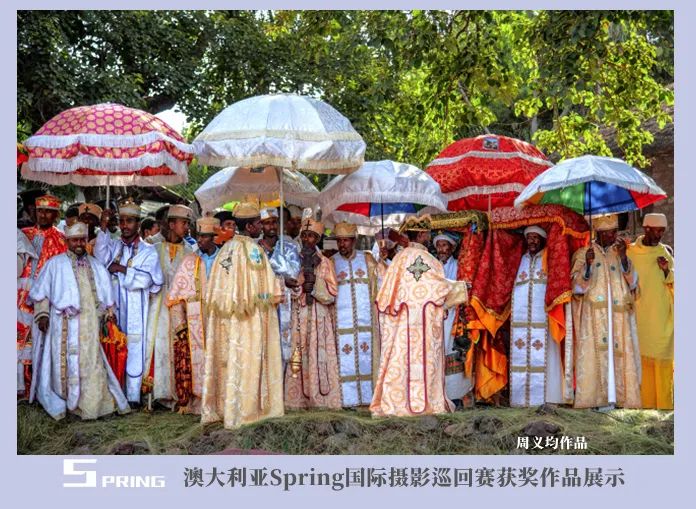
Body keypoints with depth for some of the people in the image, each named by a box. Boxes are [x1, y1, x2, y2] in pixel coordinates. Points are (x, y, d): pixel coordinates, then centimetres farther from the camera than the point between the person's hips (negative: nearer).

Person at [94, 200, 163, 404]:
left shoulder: (148, 251, 3)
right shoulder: (113, 245, 10)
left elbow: (146, 279, -10)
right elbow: (101, 257, -12)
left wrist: (123, 269, -14)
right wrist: (104, 227, -18)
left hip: (136, 312, -2)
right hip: (113, 309, 2)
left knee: (134, 353, -1)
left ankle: (133, 398, 6)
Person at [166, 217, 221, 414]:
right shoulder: (189, 261, 7)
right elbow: (176, 294, 5)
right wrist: (179, 324, -3)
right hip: (194, 322, 0)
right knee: (194, 362, -5)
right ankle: (195, 403, 4)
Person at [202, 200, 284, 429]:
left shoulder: (225, 248, 9)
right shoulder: (252, 249, -11)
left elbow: (214, 289, 12)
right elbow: (265, 288, -13)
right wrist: (274, 296, 4)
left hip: (225, 316, 7)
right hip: (249, 319, -7)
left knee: (226, 359, 11)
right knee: (247, 361, -1)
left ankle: (219, 407, 16)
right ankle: (244, 411, 3)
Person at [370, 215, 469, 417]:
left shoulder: (399, 257, 10)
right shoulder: (424, 257, -10)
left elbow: (388, 289, 12)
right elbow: (439, 285, -8)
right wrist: (460, 286, 8)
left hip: (402, 320, 7)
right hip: (423, 319, -7)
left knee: (401, 359, 6)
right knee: (424, 357, -2)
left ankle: (395, 401, 7)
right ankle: (423, 402, 1)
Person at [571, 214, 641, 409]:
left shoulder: (621, 253, 16)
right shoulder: (583, 253, 7)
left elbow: (632, 283, 5)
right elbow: (577, 286, -3)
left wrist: (623, 257, -8)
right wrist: (588, 264, -19)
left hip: (618, 316, 3)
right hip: (593, 316, -3)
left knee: (619, 354, -5)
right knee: (593, 355, -11)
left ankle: (619, 397, -3)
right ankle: (594, 398, -11)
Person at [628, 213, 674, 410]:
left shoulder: (666, 251, 7)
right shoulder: (630, 252, 1)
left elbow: (675, 284, 8)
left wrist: (667, 271, -10)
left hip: (663, 317, 1)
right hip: (639, 317, -1)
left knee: (664, 363, 0)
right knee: (642, 362, -1)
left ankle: (664, 405, 6)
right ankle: (645, 403, 6)